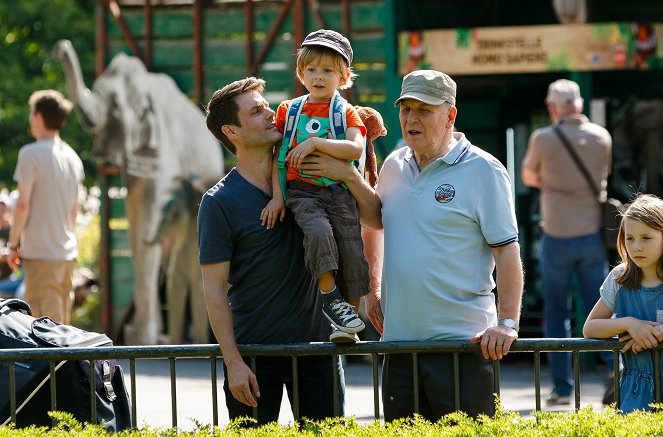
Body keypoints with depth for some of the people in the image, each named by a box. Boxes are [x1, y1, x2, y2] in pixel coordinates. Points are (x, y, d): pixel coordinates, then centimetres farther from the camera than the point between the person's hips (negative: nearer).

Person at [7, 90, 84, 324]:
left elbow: (23, 204, -14)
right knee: (61, 321, 13)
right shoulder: (73, 157, 11)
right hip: (68, 252, 7)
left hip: (40, 252, -7)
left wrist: (13, 245, -5)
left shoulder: (31, 154, -11)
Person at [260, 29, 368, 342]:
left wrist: (315, 143, -17)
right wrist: (277, 196, 4)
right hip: (302, 192, 0)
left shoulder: (346, 113, 6)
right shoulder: (289, 111, 13)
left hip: (340, 192, 0)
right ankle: (330, 297, -16)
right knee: (318, 231, -30)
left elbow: (356, 149, -12)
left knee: (352, 251, -9)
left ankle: (347, 323, 2)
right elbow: (276, 154, 14)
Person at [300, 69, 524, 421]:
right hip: (400, 338, 6)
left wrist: (507, 323, -18)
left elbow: (507, 252, -8)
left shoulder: (483, 171, -6)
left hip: (463, 340, -6)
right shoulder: (394, 166, 13)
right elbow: (378, 220, 30)